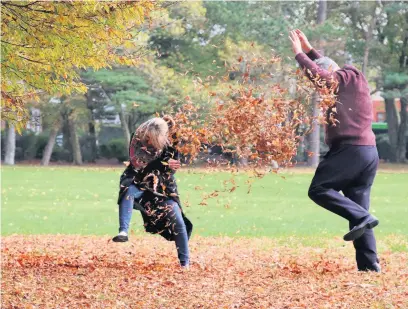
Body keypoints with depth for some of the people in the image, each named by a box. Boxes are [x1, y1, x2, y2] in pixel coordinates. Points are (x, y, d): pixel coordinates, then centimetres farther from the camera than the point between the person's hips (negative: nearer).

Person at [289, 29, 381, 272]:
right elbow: (325, 68, 38)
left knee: (319, 189, -8)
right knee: (357, 205, 6)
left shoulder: (351, 77, -2)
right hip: (369, 152, 10)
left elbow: (319, 75, -15)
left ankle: (362, 217, -22)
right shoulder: (348, 84, 22)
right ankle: (369, 264, -1)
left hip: (352, 149, -10)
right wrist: (309, 50, 33)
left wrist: (300, 54, -4)